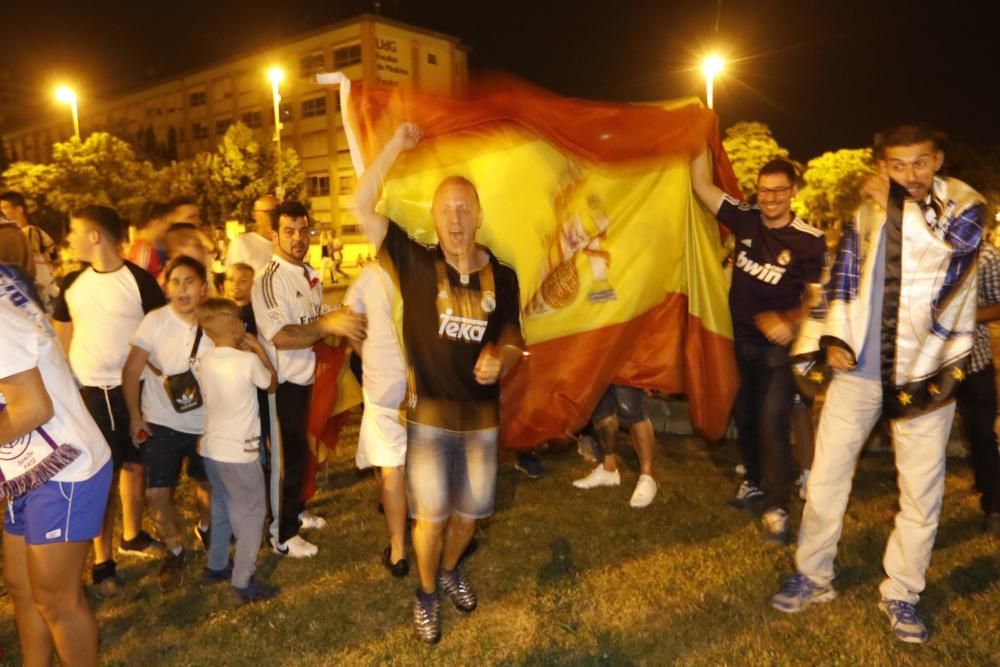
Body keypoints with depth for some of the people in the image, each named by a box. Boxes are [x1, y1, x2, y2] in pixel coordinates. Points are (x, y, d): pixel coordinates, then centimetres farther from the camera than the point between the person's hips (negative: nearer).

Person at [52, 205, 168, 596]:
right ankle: (102, 562, 15)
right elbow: (62, 336, 11)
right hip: (88, 389, 1)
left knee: (134, 464, 15)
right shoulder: (72, 283, 1)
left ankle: (132, 536, 36)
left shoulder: (138, 281, -10)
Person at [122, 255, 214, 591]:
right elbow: (131, 371, -9)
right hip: (161, 422, -2)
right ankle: (175, 551, 22)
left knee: (209, 483, 18)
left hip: (206, 424, 2)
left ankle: (204, 528, 50)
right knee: (157, 494, -5)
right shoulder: (155, 321, -15)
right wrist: (135, 416, -8)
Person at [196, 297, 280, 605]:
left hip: (211, 448, 7)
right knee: (251, 514, 4)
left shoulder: (204, 361, 1)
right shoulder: (248, 360, -17)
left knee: (221, 508, 24)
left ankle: (216, 565, 38)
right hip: (239, 452, -7)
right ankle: (242, 584, 5)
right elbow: (272, 384, 2)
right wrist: (259, 349, 4)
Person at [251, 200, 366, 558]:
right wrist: (328, 324, -37)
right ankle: (281, 534, 17)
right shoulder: (268, 280, -19)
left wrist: (339, 322, 3)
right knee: (284, 455, 2)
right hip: (281, 382, -8)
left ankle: (295, 511, 40)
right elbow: (280, 336, -30)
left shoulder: (311, 275, 8)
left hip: (304, 377, 8)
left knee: (299, 449, 22)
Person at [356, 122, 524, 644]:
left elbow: (512, 336, 6)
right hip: (429, 412, -2)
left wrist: (500, 356, -17)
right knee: (431, 516, 4)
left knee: (470, 511, 16)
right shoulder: (416, 263, -9)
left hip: (482, 414, 3)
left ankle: (450, 571, 47)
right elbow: (362, 207, -14)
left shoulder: (502, 276, -2)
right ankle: (426, 594, 32)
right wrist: (396, 146, -17)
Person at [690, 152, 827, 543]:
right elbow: (701, 185, -8)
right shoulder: (745, 219, -3)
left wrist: (792, 321, -24)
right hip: (740, 338, 4)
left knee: (773, 422, -9)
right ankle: (754, 482, 35)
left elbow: (814, 294, -7)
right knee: (745, 416, 16)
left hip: (778, 343, -4)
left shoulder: (810, 240, -12)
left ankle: (776, 507, 0)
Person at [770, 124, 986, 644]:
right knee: (825, 475, 5)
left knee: (922, 489, 6)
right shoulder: (866, 209, 5)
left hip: (925, 370, -1)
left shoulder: (964, 205, -1)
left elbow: (953, 241, -23)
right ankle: (813, 575, 23)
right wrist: (834, 336, -2)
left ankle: (901, 593, 25)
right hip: (859, 365, 2)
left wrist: (898, 205, -16)